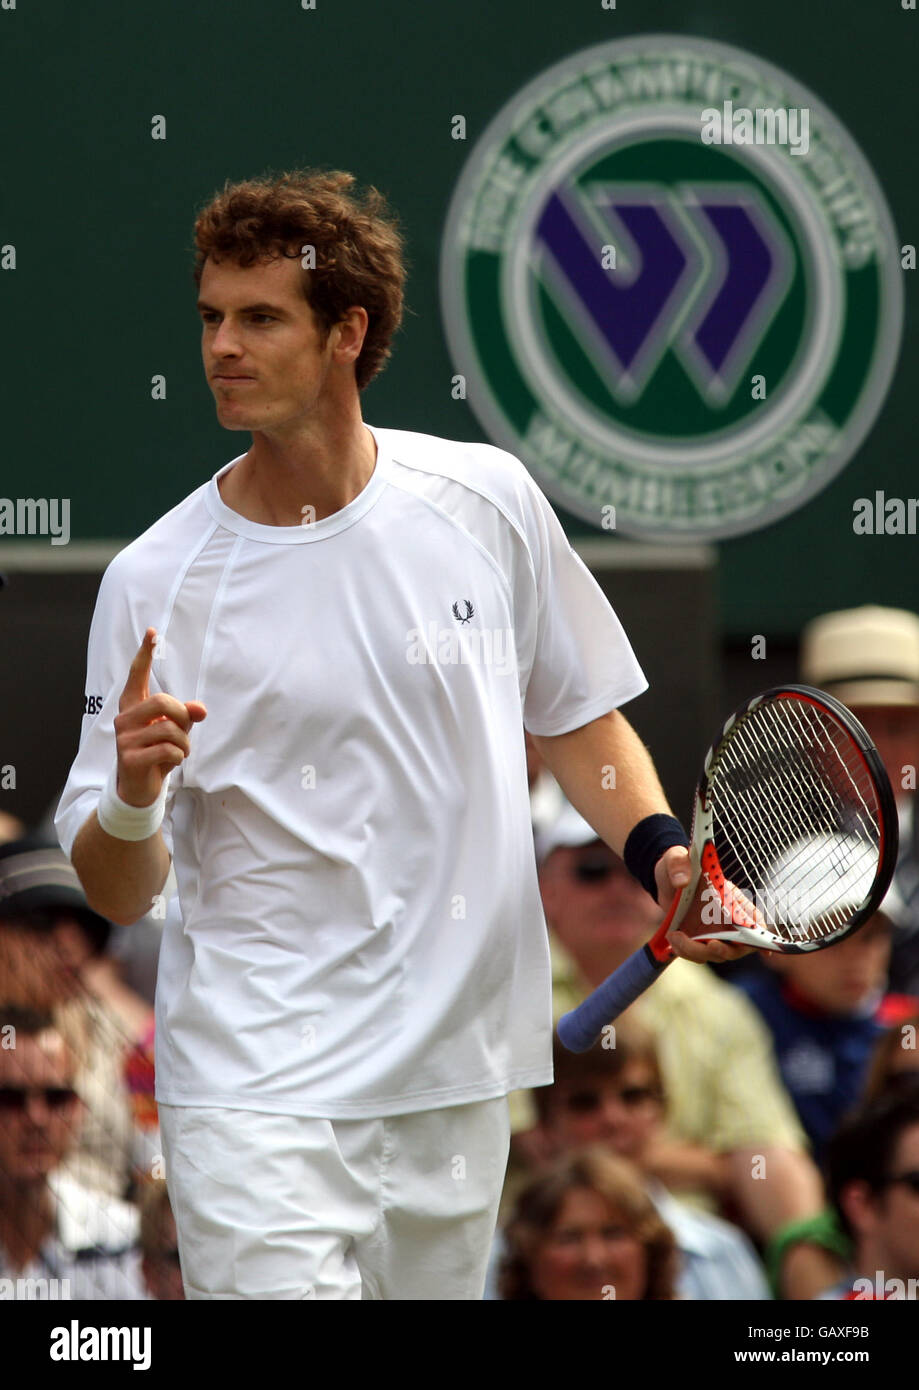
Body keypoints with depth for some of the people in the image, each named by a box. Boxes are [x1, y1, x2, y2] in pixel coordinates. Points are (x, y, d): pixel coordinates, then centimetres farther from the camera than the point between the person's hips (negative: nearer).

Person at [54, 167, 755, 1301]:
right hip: (254, 1094, -3)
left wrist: (660, 854, -1)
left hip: (459, 1079, 3)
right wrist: (133, 796, -24)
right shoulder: (152, 581, -5)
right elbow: (115, 894, -3)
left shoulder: (487, 499, 2)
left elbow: (575, 718, 16)